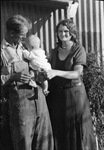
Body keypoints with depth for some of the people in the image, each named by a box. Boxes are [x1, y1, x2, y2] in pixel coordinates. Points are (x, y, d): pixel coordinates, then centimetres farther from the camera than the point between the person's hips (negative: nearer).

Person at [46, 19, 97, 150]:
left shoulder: (79, 50, -4)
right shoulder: (54, 52, 10)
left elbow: (76, 74, -17)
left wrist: (56, 72, -31)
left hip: (75, 93, -4)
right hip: (57, 96, 4)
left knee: (77, 130, 1)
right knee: (59, 132, 7)